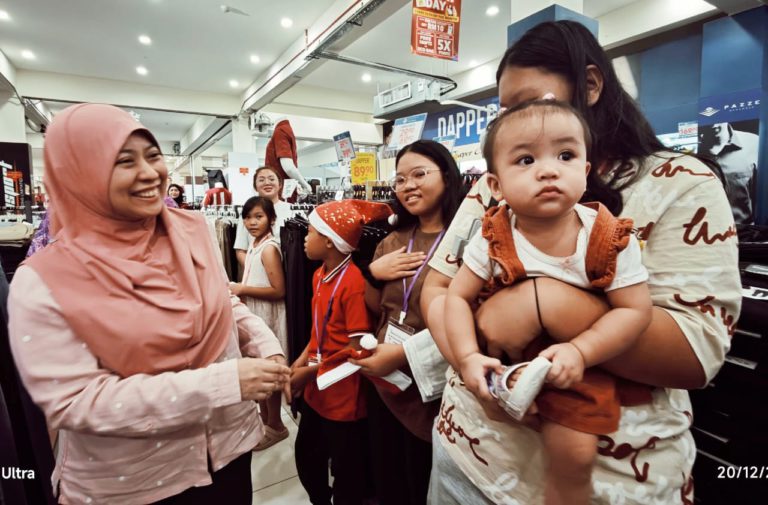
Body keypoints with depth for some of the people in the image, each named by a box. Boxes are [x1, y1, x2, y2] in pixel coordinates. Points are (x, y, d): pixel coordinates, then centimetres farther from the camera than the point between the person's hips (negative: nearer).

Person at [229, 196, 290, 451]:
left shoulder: (269, 248, -19)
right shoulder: (255, 244, 8)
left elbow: (278, 290, -23)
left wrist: (242, 289, -20)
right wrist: (238, 288, 4)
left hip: (267, 316, -9)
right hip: (254, 314, 9)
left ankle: (275, 426, 24)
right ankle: (264, 419, 37)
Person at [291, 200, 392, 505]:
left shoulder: (353, 282, -24)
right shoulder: (319, 275, 2)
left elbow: (359, 347, -23)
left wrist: (310, 371, -16)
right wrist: (300, 361, -1)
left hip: (343, 395, -8)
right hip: (316, 391, 8)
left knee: (346, 471, 15)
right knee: (306, 457, 26)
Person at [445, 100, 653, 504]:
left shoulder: (611, 240, -18)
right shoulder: (493, 239, -17)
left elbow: (634, 310, -14)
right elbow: (458, 295, -12)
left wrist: (580, 351, -28)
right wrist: (468, 357, -24)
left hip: (580, 360, -2)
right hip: (506, 357, 3)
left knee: (573, 454, -8)